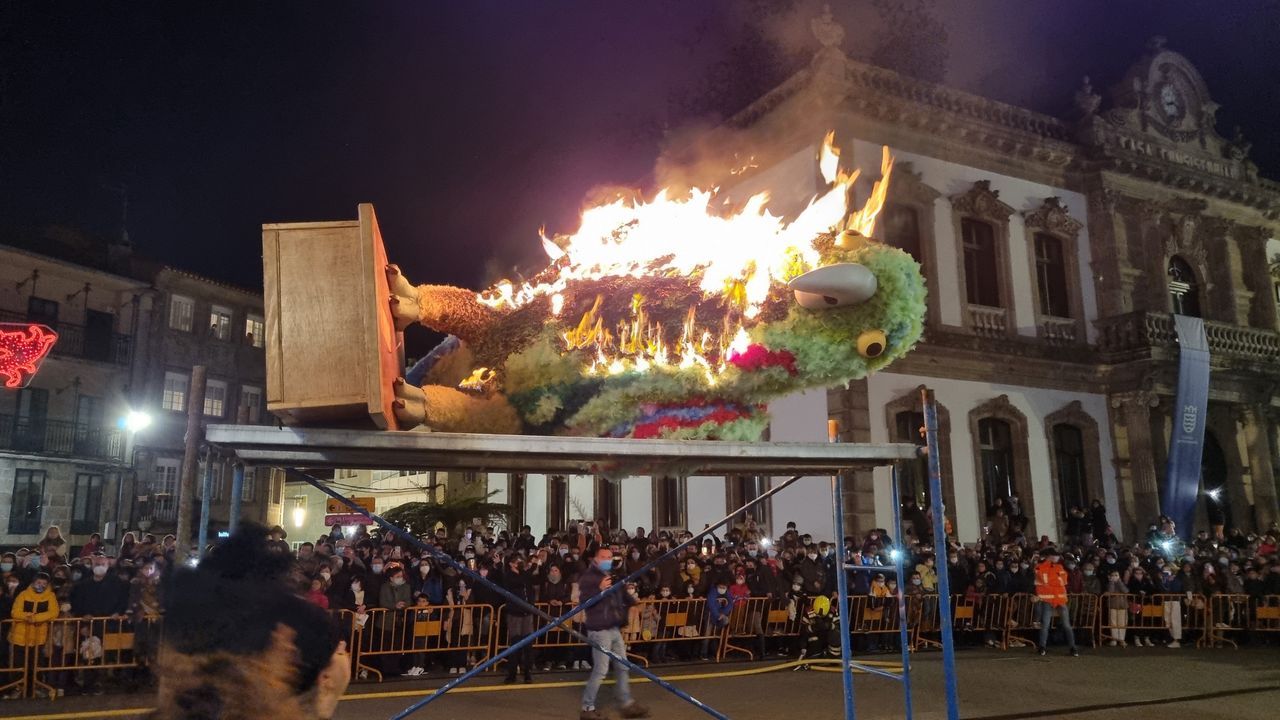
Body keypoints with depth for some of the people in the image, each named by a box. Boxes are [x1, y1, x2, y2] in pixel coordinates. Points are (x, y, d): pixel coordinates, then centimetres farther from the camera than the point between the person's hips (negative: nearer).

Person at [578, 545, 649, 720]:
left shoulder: (612, 576, 16)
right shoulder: (588, 576, -10)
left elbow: (621, 596, 31)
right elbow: (583, 601, -21)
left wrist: (632, 602, 16)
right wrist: (600, 589, -31)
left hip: (614, 628, 9)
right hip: (599, 630, -9)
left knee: (623, 667, 15)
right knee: (601, 670, -7)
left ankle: (627, 705, 26)